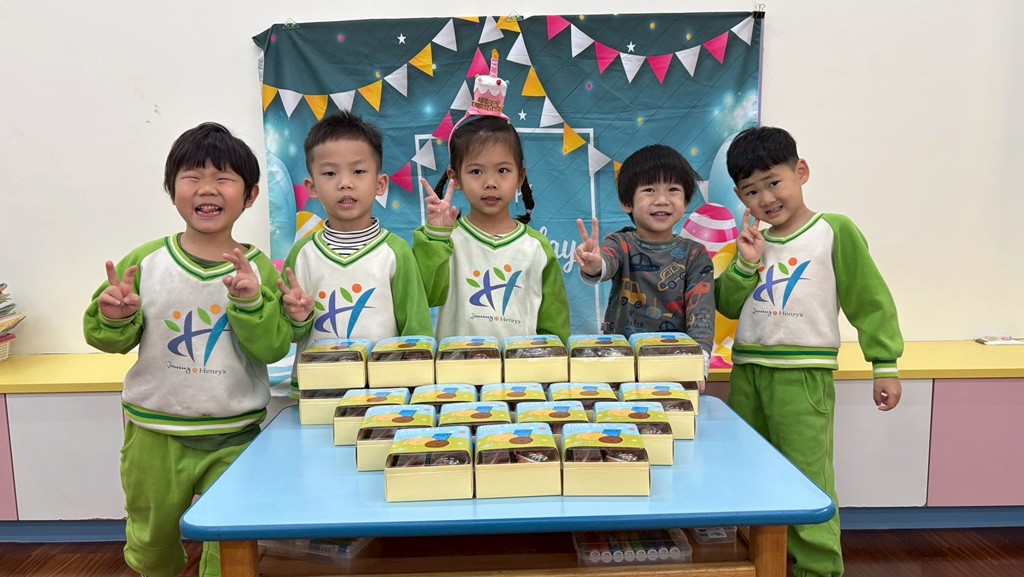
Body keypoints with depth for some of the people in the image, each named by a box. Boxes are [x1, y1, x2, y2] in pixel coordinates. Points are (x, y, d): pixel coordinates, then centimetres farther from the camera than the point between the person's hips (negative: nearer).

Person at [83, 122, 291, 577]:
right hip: (154, 433, 2)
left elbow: (273, 347, -13)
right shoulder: (146, 262, -4)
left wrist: (251, 301, -28)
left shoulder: (257, 269, -8)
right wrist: (113, 318, -17)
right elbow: (111, 340, 4)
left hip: (234, 436, -2)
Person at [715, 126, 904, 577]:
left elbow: (871, 300, -4)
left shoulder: (835, 232, -5)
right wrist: (746, 265, -5)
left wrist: (885, 365, -6)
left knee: (806, 483, -5)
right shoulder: (756, 241, 12)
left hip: (803, 376, -6)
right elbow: (728, 307, 9)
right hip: (747, 372, 7)